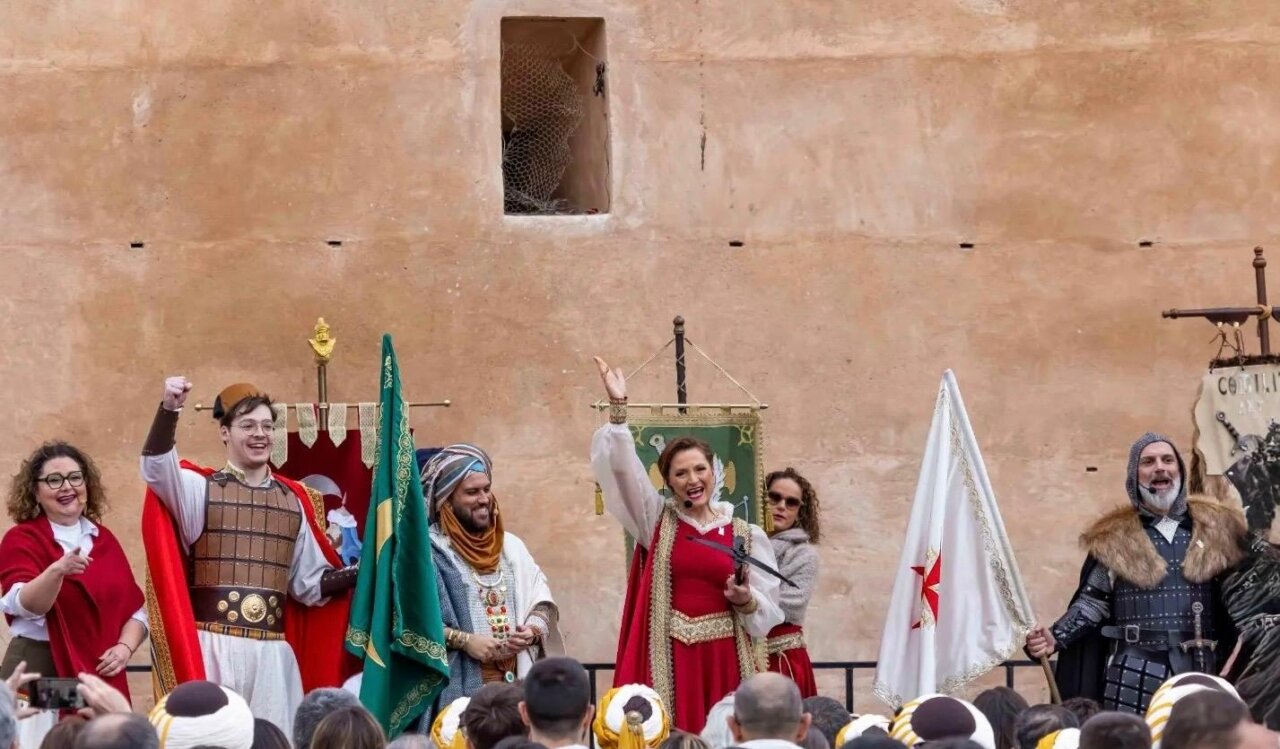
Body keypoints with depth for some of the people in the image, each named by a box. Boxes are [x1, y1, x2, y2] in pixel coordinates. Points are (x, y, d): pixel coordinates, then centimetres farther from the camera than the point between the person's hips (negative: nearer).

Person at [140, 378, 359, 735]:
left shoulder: (292, 499, 15)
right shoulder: (201, 488, 3)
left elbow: (311, 583, 20)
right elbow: (158, 471, -19)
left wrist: (361, 572, 3)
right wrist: (169, 410, -35)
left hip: (273, 652, 4)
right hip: (213, 648, -4)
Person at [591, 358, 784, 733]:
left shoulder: (747, 535, 7)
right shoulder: (657, 521, 7)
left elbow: (767, 613, 8)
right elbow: (623, 469, -5)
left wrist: (746, 601, -15)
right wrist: (618, 408, -16)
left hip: (722, 658, 1)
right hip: (668, 657, -1)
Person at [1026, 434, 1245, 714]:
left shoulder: (1214, 527, 10)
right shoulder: (1115, 537, 6)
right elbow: (1093, 601, 7)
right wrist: (1055, 638, -8)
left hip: (1200, 670, 2)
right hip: (1134, 674, -2)